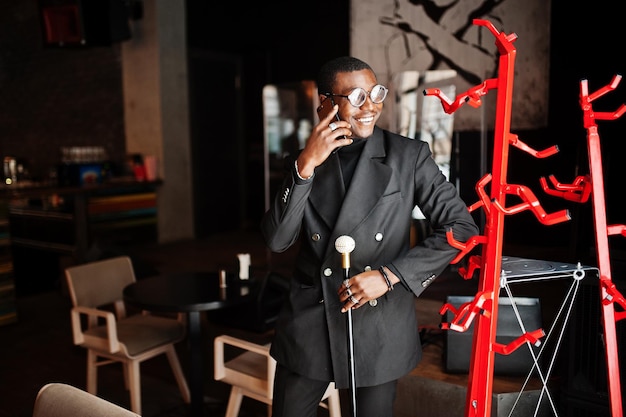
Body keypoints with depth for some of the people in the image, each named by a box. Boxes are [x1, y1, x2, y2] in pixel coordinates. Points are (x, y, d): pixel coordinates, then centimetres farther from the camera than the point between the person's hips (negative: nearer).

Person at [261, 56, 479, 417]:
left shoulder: (409, 156, -6)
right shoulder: (306, 160, 1)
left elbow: (462, 227, -8)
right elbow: (277, 240, -8)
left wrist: (389, 275, -15)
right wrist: (305, 166, -20)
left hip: (380, 325, -1)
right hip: (310, 323, 2)